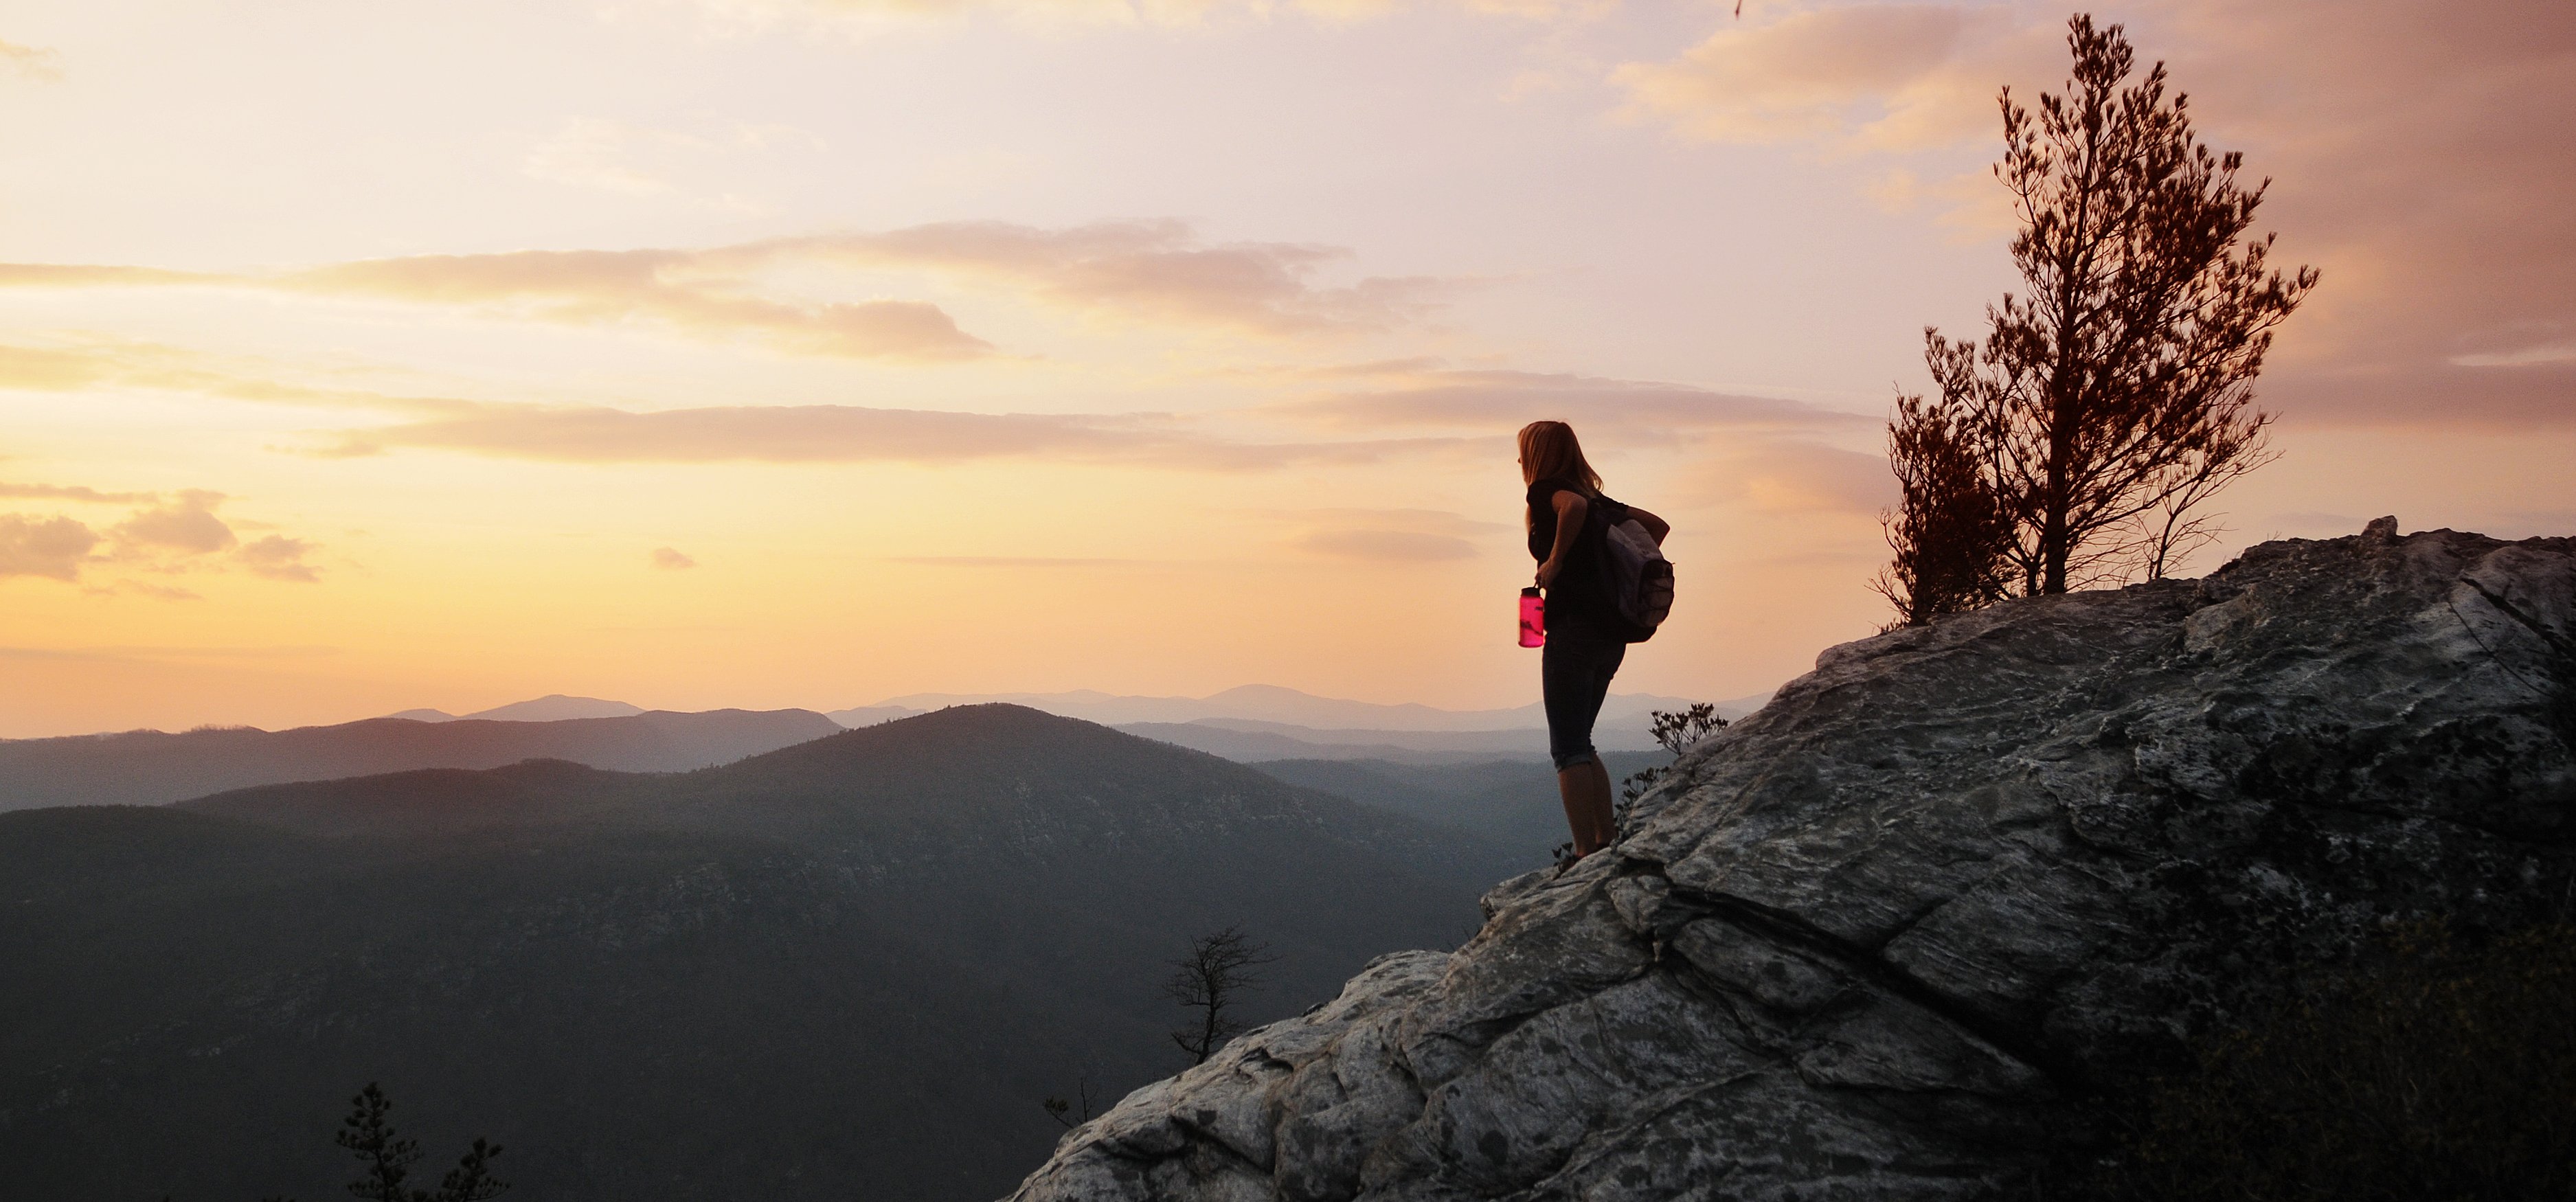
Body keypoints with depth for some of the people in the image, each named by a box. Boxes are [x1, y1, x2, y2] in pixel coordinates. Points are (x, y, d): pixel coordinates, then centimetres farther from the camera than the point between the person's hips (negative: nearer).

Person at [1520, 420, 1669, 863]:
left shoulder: (1546, 491, -5)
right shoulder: (1597, 497, 18)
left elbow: (1574, 507, -28)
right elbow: (1658, 526, 20)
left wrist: (1555, 561, -18)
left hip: (1573, 630, -8)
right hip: (1611, 636, 8)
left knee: (1568, 750, -3)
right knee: (1580, 744, 18)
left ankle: (1586, 854, -6)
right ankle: (1608, 843, 17)